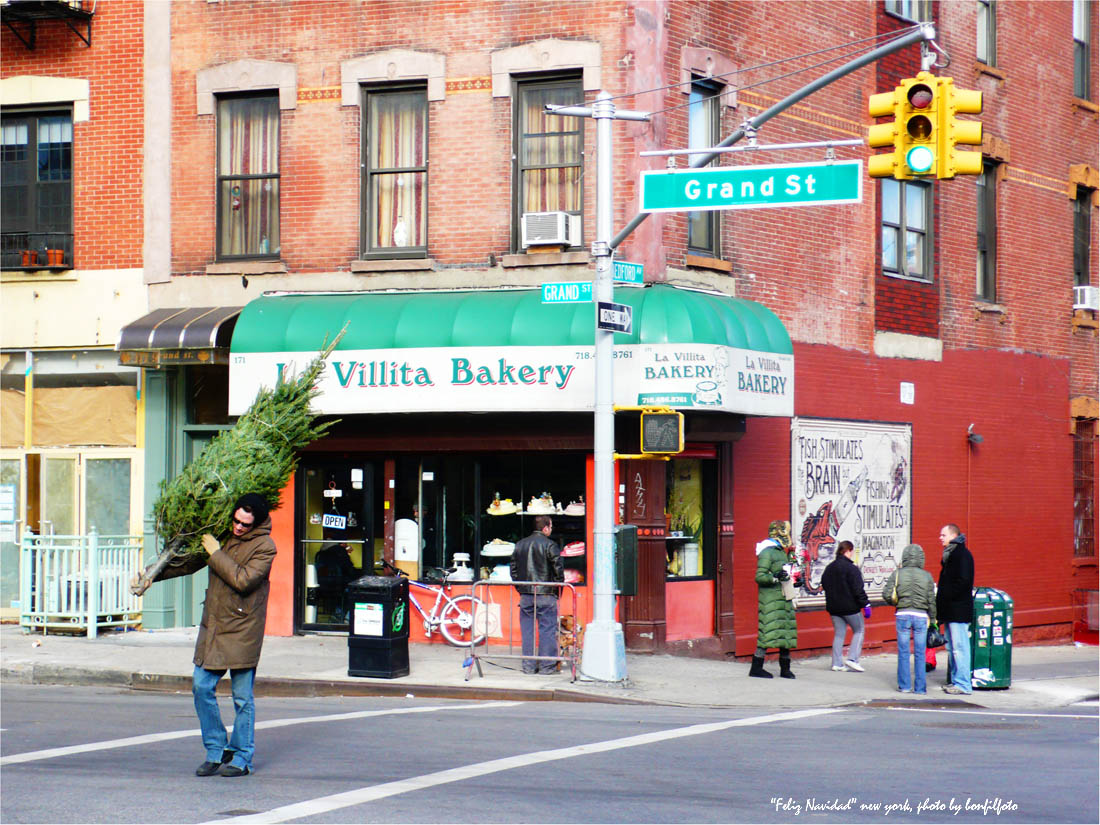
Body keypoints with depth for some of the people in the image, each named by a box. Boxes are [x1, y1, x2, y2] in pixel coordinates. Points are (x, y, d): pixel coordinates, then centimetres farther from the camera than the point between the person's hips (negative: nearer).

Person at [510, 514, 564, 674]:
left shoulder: (520, 544, 9)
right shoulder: (549, 545, -8)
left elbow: (513, 569, 12)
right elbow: (558, 570, -10)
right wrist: (557, 591, 2)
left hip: (525, 595, 5)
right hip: (546, 595, -5)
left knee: (527, 630, 9)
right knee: (547, 630, 1)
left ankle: (528, 666, 10)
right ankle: (547, 665, 1)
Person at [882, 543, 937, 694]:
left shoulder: (897, 574, -1)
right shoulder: (927, 576, 0)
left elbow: (887, 595, -6)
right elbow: (931, 600, 2)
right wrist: (932, 620, 12)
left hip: (903, 615, 0)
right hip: (921, 616, 0)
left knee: (903, 652, 8)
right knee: (920, 653, 5)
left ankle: (904, 685, 9)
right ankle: (920, 687, 7)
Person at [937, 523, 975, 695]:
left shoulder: (962, 554, -12)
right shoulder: (950, 554, 18)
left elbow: (963, 581, -21)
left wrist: (945, 597, -17)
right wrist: (941, 602, 13)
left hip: (959, 610, -10)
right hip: (950, 612, 10)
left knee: (959, 647, -9)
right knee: (952, 648, 13)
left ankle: (963, 684, -7)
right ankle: (955, 681, 18)